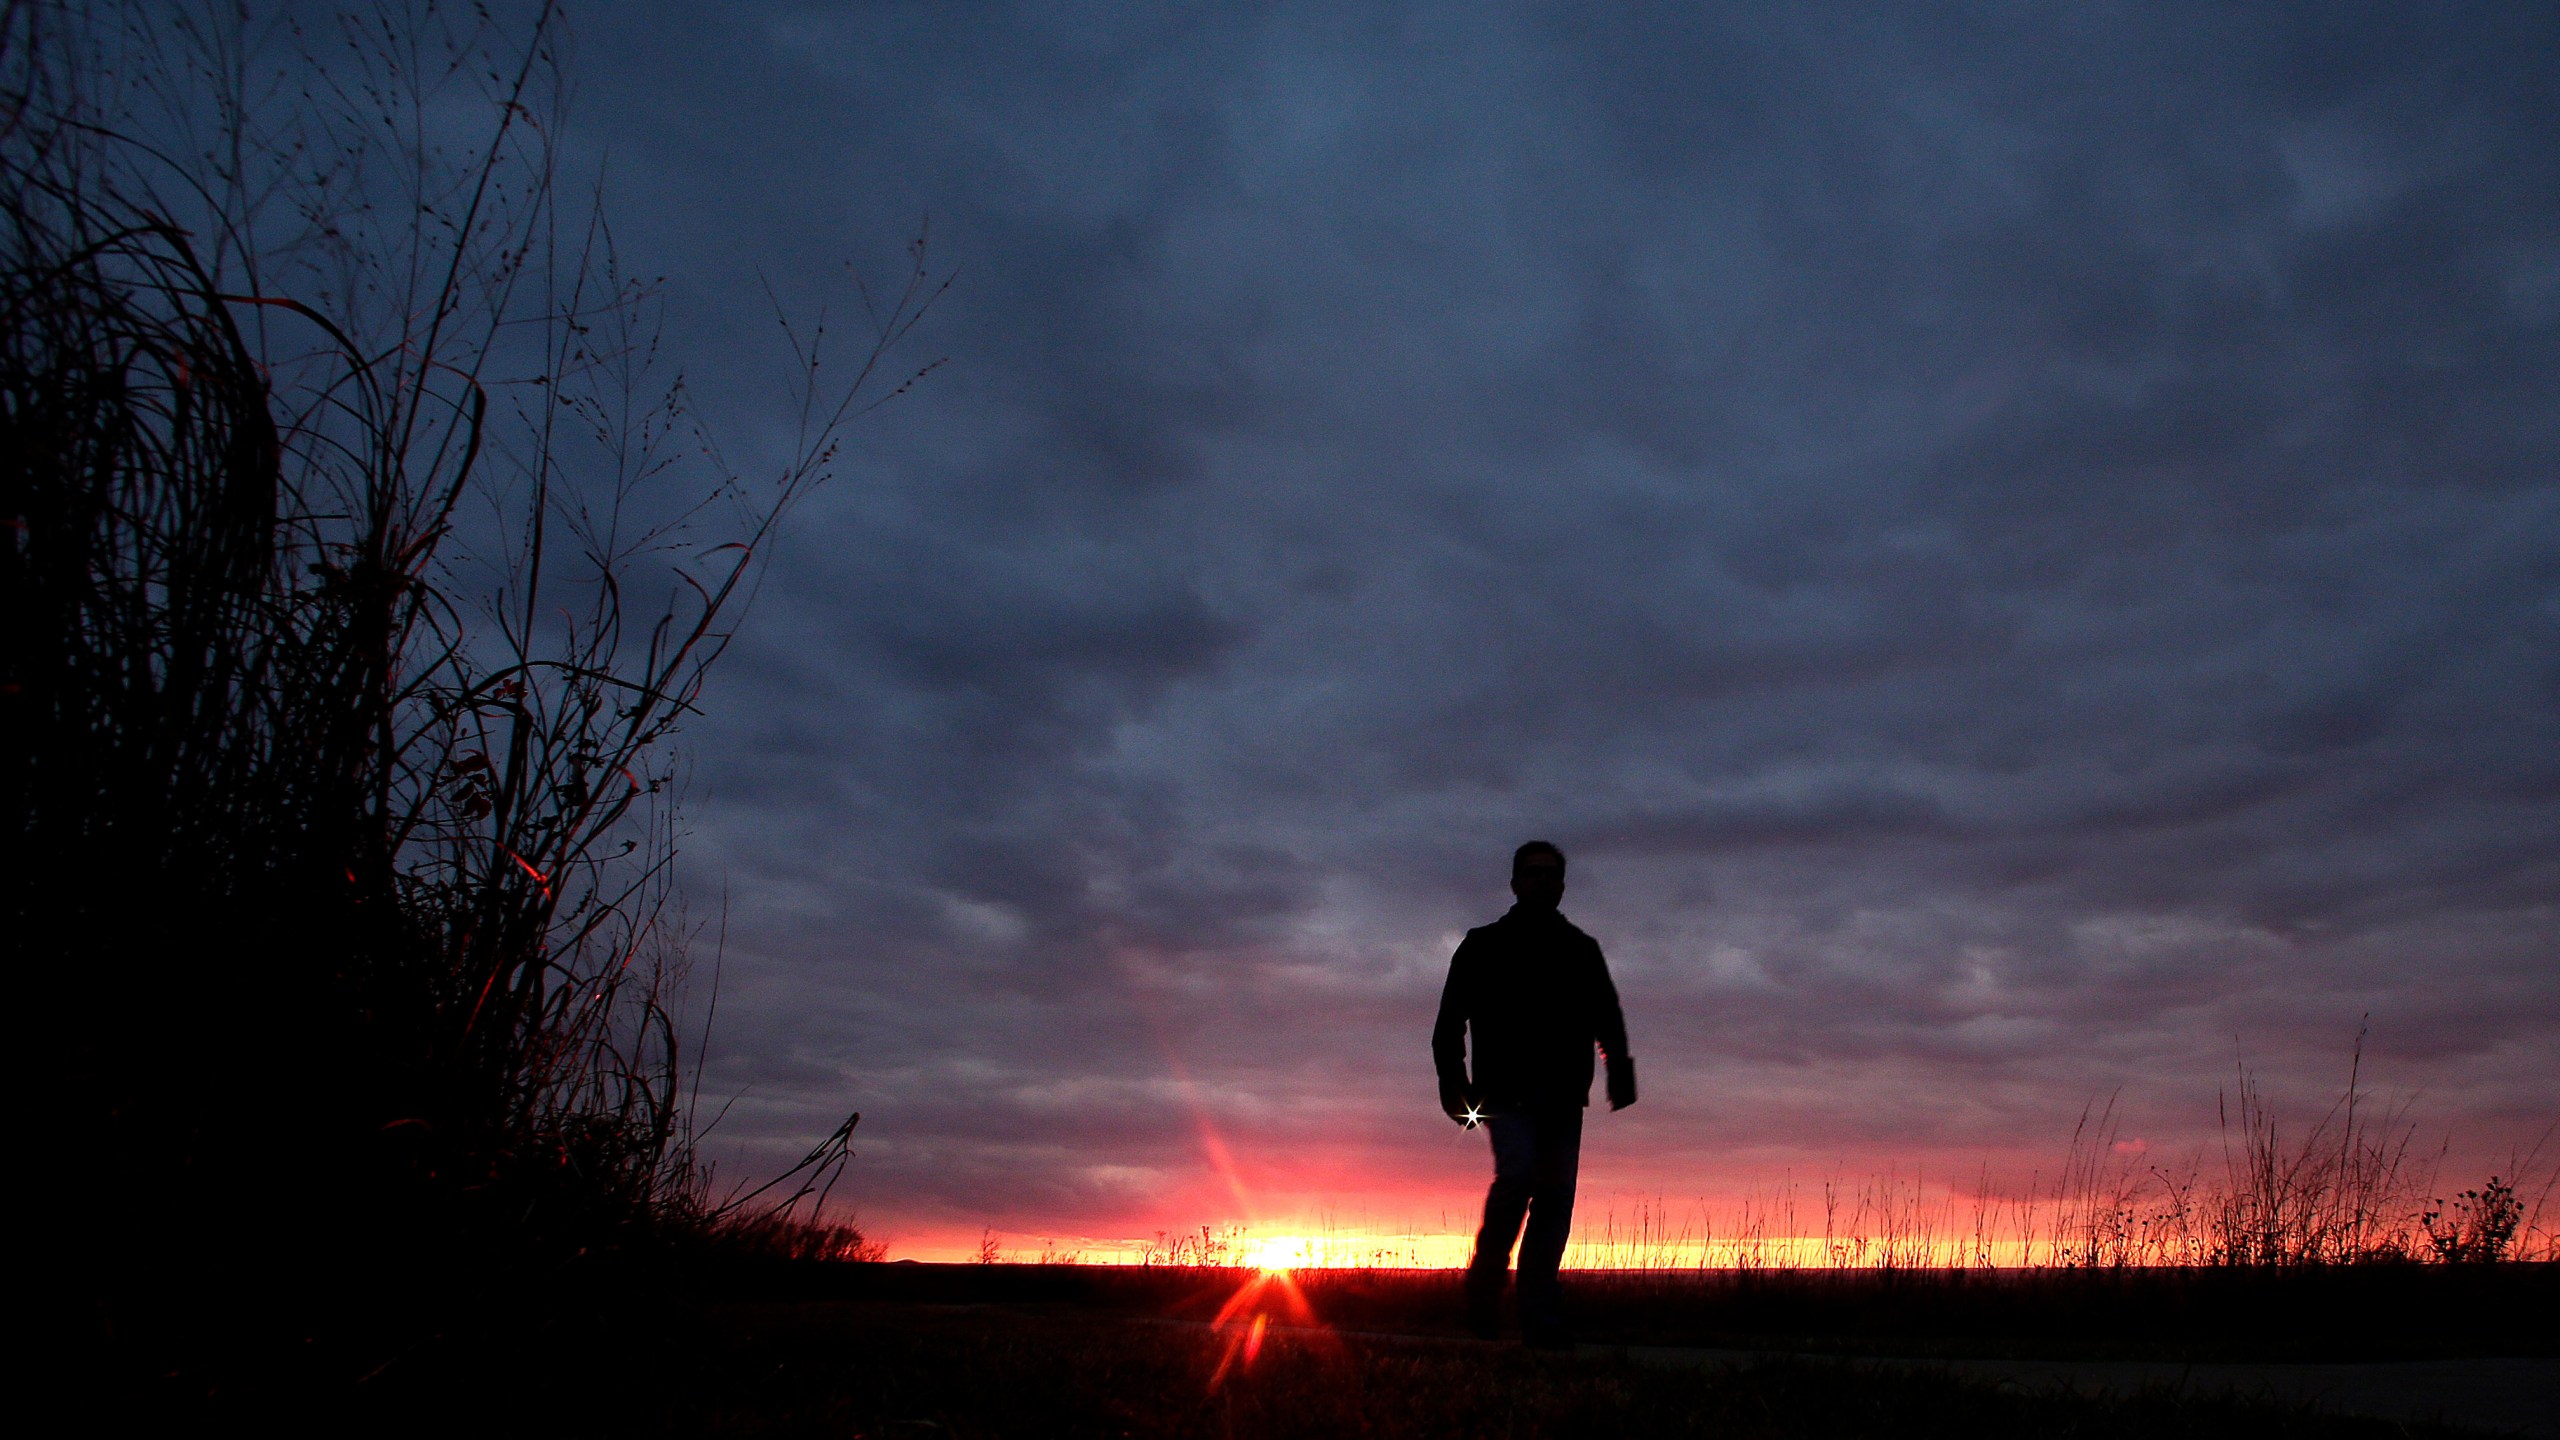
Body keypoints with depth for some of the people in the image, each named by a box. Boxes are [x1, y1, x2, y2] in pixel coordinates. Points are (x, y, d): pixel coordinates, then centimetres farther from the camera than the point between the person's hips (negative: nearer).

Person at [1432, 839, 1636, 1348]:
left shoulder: (1582, 950, 19)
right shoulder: (1484, 945, 12)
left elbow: (1607, 1018, 14)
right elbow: (1450, 1020, 7)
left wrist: (1620, 1070, -4)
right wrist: (1453, 1082, -6)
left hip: (1564, 1096, 3)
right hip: (1507, 1090, -3)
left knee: (1557, 1195, -3)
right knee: (1518, 1174, -21)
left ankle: (1541, 1320, 1)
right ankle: (1485, 1285, -1)